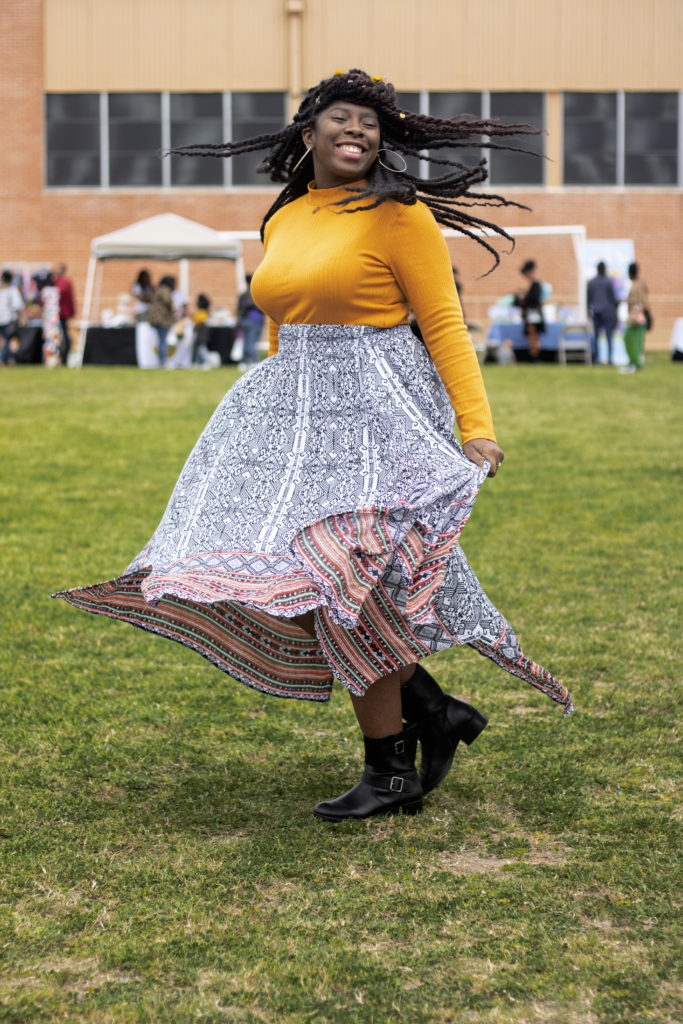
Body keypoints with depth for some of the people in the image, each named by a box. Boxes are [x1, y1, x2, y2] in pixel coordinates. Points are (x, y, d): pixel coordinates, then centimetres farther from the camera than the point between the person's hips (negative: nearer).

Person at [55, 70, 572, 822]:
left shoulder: (397, 214, -5)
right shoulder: (283, 221, 15)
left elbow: (444, 324, -8)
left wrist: (478, 428, -16)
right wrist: (268, 423, 27)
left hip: (373, 410, -7)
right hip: (291, 411, 8)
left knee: (341, 585, -11)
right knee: (277, 577, 2)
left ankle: (392, 772, 5)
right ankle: (431, 710, 14)